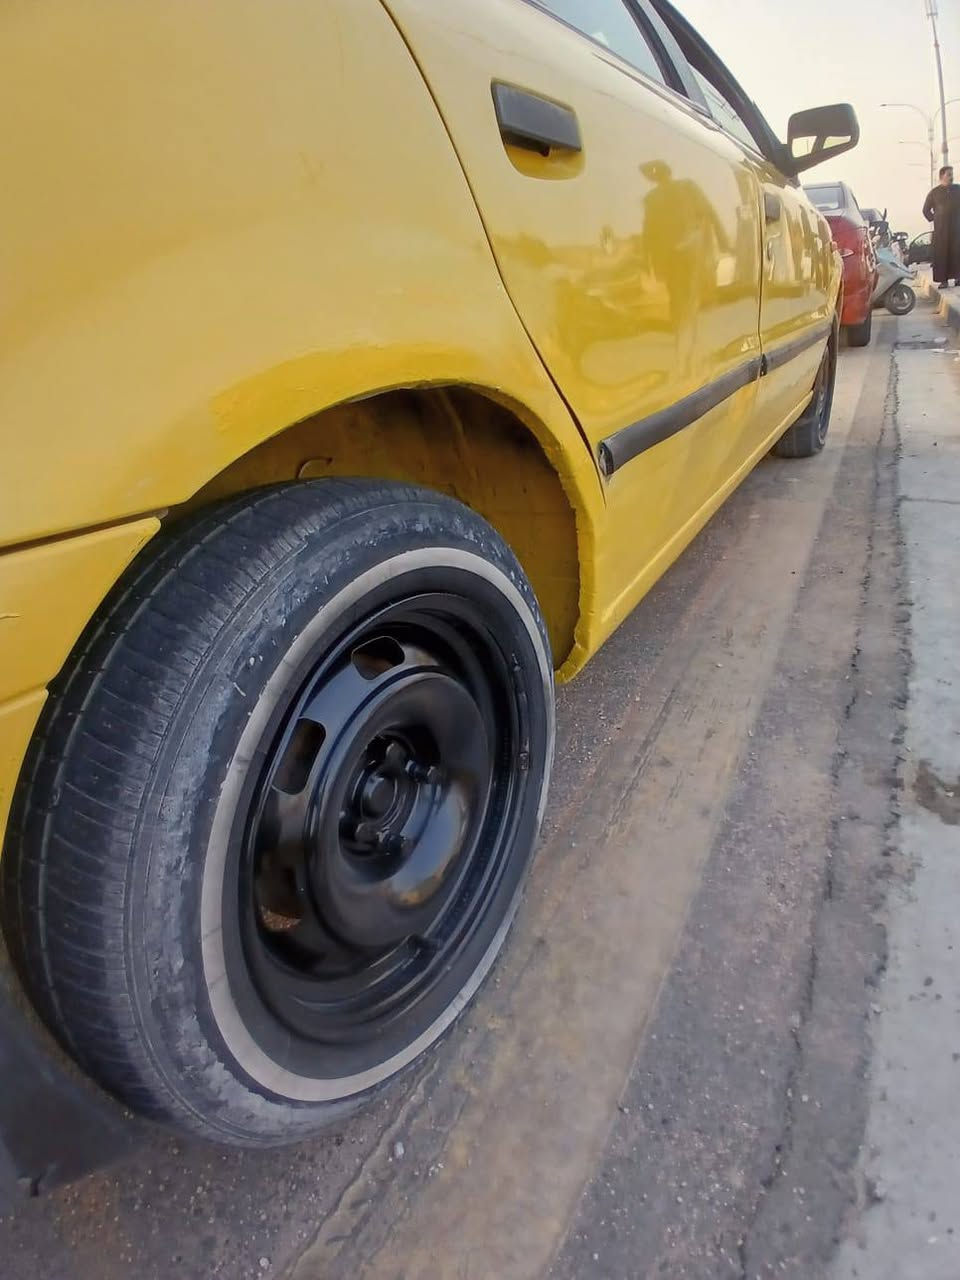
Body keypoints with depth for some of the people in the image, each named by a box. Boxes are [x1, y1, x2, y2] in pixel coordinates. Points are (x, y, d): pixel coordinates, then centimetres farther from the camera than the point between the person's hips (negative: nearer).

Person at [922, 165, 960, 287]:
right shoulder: (935, 192, 5)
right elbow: (926, 210, 13)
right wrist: (933, 219, 3)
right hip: (941, 229, -2)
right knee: (941, 254, -6)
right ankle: (943, 279, -3)